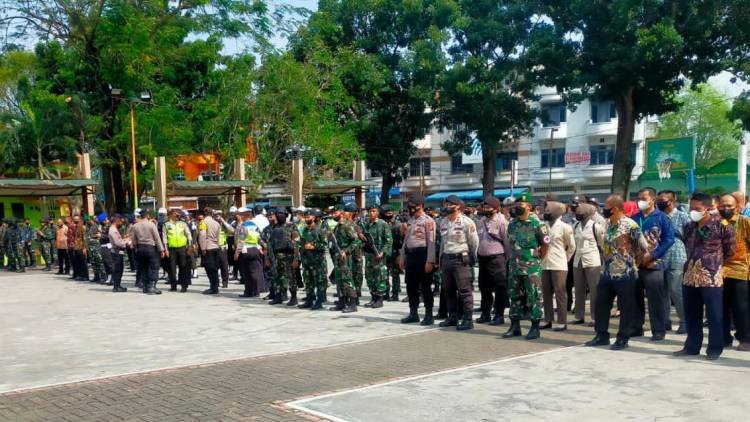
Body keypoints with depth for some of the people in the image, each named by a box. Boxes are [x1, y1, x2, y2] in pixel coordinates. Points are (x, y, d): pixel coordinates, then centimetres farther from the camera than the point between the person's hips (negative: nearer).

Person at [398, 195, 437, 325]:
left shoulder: (428, 221, -9)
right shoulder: (410, 221, 15)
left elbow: (431, 241, -14)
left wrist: (430, 261, -19)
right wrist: (402, 257, 15)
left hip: (422, 254, -8)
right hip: (410, 255, 8)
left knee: (425, 286, -2)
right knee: (411, 286, 11)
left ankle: (429, 315, 6)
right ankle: (413, 314, 20)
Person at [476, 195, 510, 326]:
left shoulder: (501, 221, -8)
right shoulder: (481, 221, 12)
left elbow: (507, 240, -10)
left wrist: (507, 257, -10)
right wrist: (477, 256, 14)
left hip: (496, 258, -7)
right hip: (482, 258, 7)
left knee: (500, 288, -1)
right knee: (484, 287, 13)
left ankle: (499, 315, 5)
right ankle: (485, 313, 24)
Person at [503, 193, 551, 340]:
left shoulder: (536, 224, -10)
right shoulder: (512, 224, 9)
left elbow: (545, 244, -4)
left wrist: (537, 260, 1)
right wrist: (514, 258, 14)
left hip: (532, 268, -6)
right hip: (515, 267, 6)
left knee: (533, 298, -1)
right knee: (515, 296, 10)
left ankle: (535, 328, 7)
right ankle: (515, 326, 17)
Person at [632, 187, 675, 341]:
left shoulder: (661, 217, -3)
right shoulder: (635, 218, 11)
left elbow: (669, 239, -9)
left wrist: (651, 255, -15)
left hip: (653, 264, -5)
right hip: (634, 264, 5)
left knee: (656, 299, -1)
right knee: (635, 297, 10)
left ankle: (658, 330, 8)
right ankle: (636, 327, 21)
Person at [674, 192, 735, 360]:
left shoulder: (721, 225, -9)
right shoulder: (689, 226, 9)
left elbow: (730, 250, 0)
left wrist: (714, 261, 7)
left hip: (712, 277, -6)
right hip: (690, 276, 6)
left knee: (714, 316, 1)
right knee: (691, 315, 13)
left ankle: (714, 349, 12)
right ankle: (691, 346, 23)